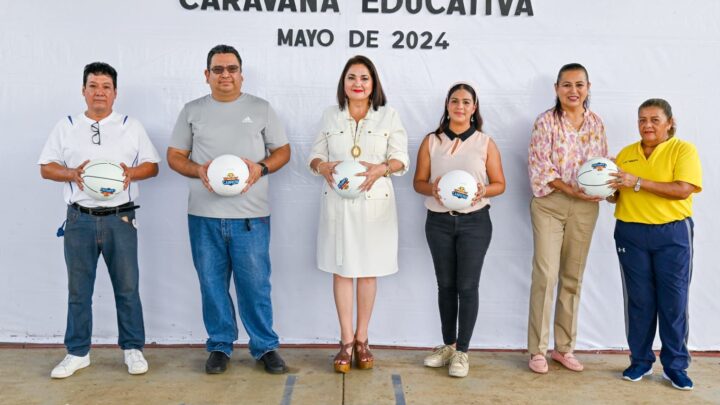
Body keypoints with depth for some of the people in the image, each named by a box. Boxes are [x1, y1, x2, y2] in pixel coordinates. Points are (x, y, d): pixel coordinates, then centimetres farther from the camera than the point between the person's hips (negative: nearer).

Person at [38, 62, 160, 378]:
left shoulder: (131, 126, 7)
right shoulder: (66, 126, 9)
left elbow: (152, 165, 6)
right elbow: (46, 168, 8)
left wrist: (132, 172, -14)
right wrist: (71, 174, -12)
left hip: (120, 219, -1)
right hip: (79, 219, 1)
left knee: (127, 287, 4)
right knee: (78, 290, 9)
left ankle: (133, 348, 17)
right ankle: (77, 352, 22)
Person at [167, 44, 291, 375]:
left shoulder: (261, 108, 7)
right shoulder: (192, 111, 9)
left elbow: (283, 151, 9)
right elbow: (175, 156, 11)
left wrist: (261, 168, -11)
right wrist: (199, 170, -10)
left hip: (251, 215, -1)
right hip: (204, 215, 2)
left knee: (255, 284, 2)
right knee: (212, 283, 9)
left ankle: (266, 347, 16)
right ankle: (219, 346, 24)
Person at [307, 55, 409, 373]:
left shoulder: (389, 116, 3)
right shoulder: (330, 116, 7)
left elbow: (401, 158, 1)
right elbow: (315, 155, 8)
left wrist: (380, 169, -19)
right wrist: (323, 168, -15)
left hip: (375, 202, -1)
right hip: (337, 203, 1)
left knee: (368, 271, 5)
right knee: (341, 269, 3)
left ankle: (362, 340, 18)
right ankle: (346, 341, 13)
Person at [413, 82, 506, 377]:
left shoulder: (485, 143, 2)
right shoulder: (431, 141, 4)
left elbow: (499, 184, 4)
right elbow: (418, 182, 5)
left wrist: (483, 191, -18)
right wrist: (433, 189, -17)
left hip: (474, 222, -1)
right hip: (439, 222, 2)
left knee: (467, 286, -1)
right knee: (445, 285, 11)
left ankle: (462, 351, 10)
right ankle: (448, 345, 25)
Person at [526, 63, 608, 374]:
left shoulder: (596, 123, 9)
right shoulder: (546, 121, -4)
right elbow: (538, 167, -10)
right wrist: (570, 189, -19)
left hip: (585, 207, 4)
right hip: (550, 204, -4)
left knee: (573, 277, 9)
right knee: (545, 275, -7)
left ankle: (565, 348, 21)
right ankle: (537, 350, 4)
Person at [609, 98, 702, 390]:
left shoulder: (683, 150, -2)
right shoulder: (625, 154, 9)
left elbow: (682, 190, -16)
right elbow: (617, 194, 13)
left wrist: (638, 182, -20)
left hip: (673, 234, -3)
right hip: (631, 234, 3)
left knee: (674, 301, 2)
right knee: (638, 300, 7)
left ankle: (675, 365, 15)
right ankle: (640, 360, 19)